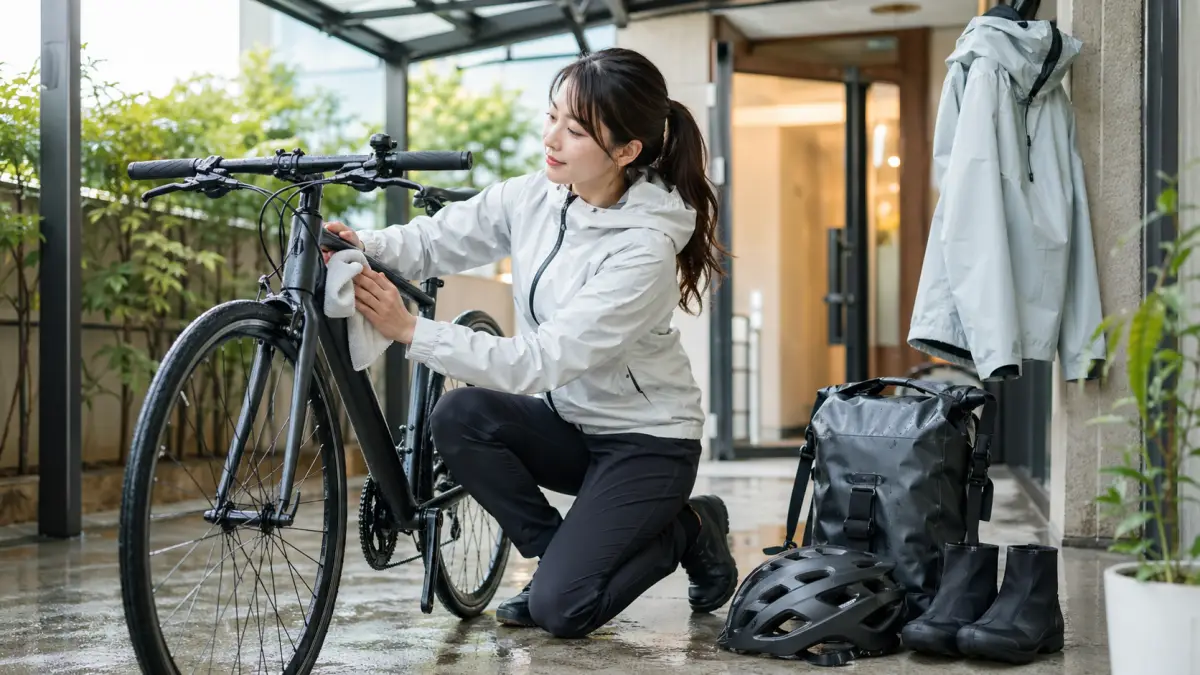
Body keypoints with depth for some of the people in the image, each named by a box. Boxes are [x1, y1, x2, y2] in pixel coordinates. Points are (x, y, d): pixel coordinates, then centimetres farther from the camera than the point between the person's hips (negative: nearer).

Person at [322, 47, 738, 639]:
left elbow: (543, 363, -31)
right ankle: (560, 551, 1)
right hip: (570, 422, 6)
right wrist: (363, 246, -28)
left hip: (646, 441, -6)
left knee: (559, 609, -16)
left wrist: (411, 331, -36)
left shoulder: (643, 249, -28)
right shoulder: (536, 196, -8)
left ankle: (689, 528, 10)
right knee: (459, 415, -22)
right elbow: (440, 240, -6)